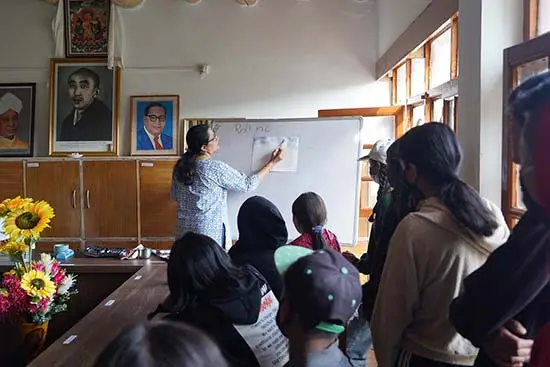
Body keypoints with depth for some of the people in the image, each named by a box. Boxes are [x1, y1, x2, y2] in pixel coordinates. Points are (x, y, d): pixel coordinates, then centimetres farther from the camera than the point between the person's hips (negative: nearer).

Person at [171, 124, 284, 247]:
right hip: (210, 232, -6)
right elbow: (248, 184, -7)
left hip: (185, 230, 7)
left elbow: (175, 195, 15)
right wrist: (272, 163, 1)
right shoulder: (216, 168, -18)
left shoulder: (180, 166, 1)